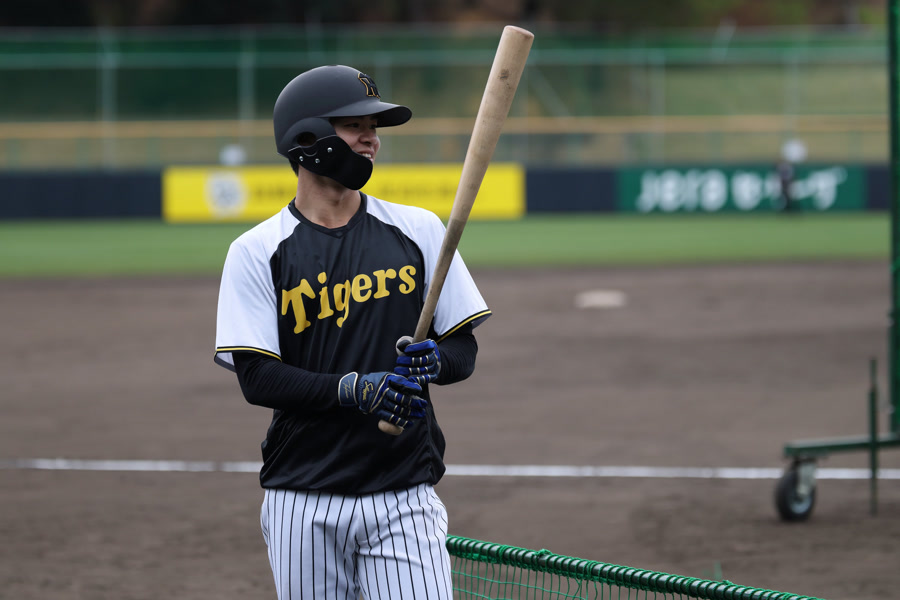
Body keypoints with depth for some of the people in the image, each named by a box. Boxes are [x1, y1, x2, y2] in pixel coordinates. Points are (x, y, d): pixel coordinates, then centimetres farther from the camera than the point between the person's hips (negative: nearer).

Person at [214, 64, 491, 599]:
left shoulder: (419, 231, 8)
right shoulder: (257, 252, 1)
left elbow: (465, 351, 9)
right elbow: (257, 378, -7)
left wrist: (433, 361, -15)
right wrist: (354, 389, -21)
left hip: (405, 498, 1)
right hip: (304, 505, -1)